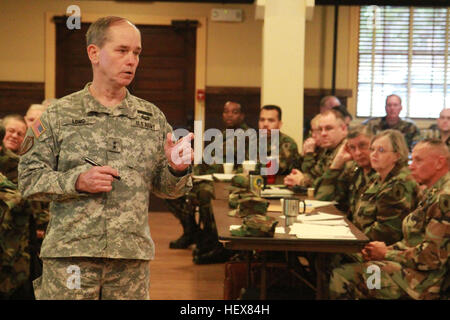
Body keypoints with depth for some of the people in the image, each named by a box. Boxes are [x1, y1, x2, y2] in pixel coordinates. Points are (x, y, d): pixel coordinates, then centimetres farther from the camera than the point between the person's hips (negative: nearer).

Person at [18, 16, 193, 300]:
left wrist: (176, 169, -8)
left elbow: (167, 189, 14)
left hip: (133, 256, 3)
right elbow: (29, 179, 0)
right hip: (70, 252, -2)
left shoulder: (153, 118, 11)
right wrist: (77, 181, -14)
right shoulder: (59, 115, 3)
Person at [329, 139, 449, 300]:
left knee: (339, 278, -15)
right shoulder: (433, 193, 16)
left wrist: (387, 254, -11)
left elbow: (432, 256, -23)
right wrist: (389, 249, 1)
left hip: (425, 280, -10)